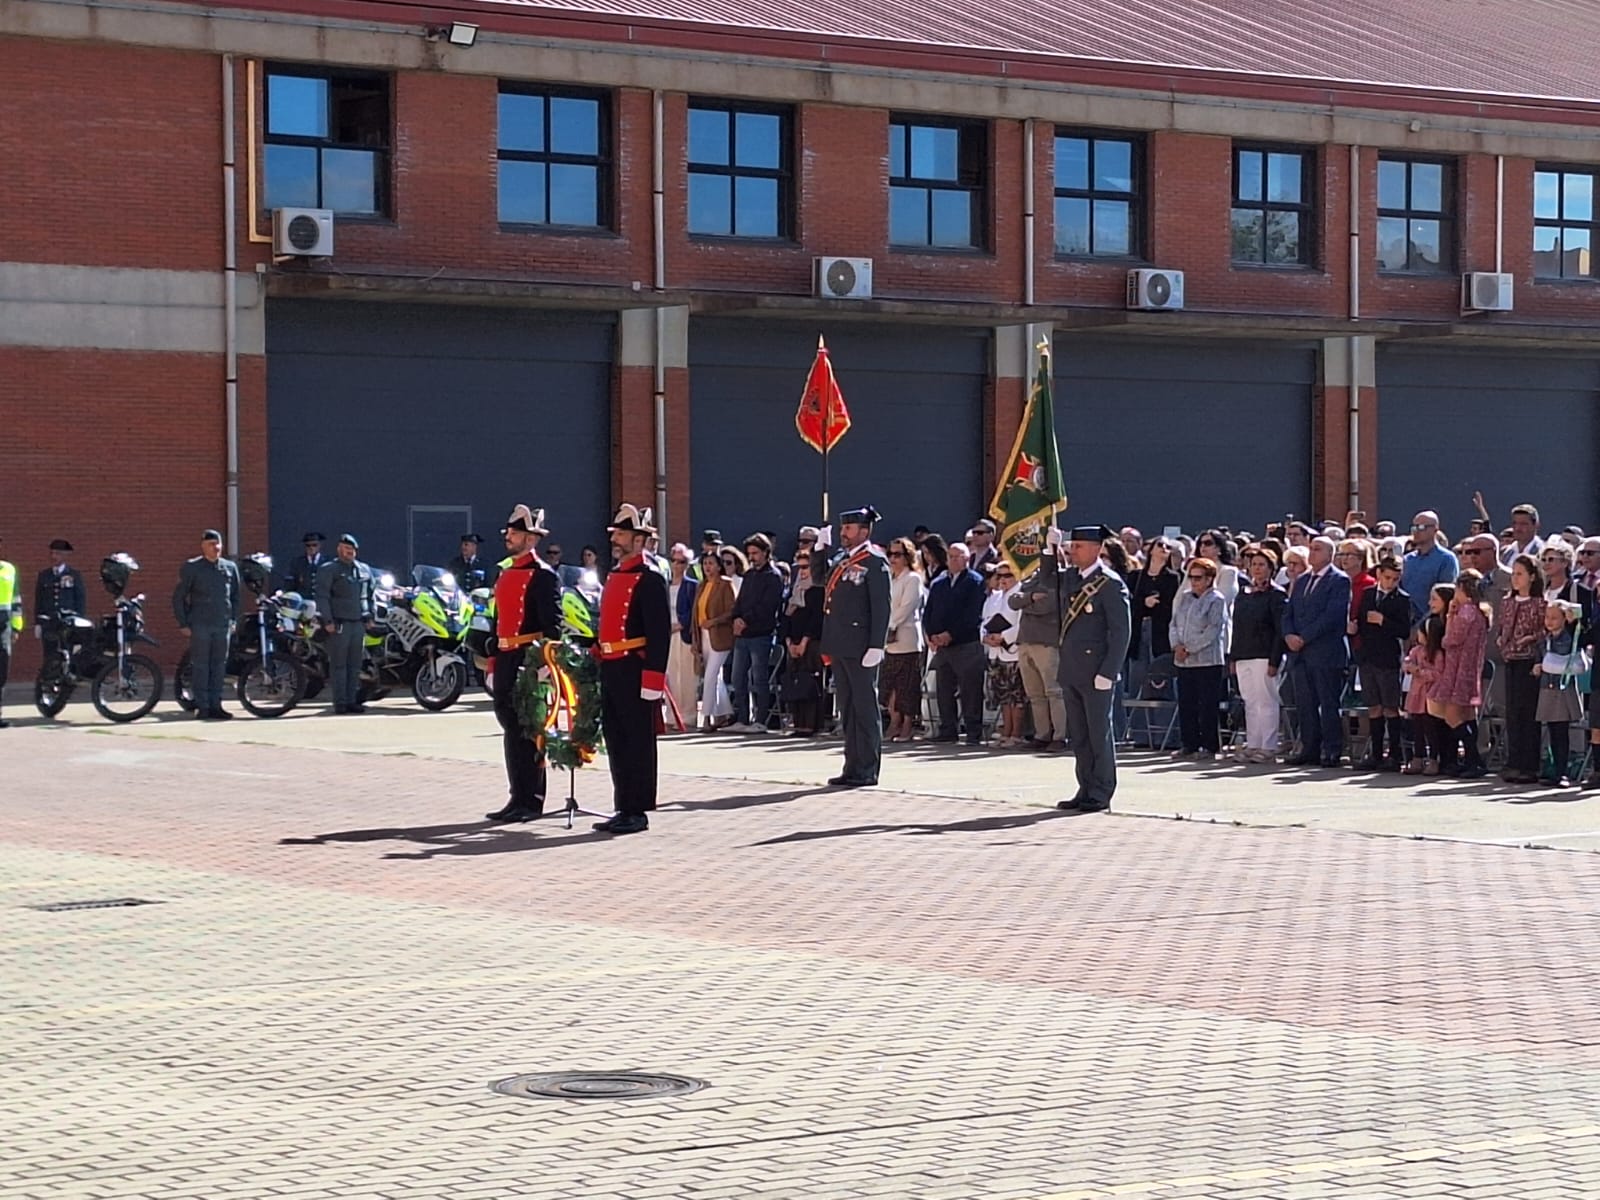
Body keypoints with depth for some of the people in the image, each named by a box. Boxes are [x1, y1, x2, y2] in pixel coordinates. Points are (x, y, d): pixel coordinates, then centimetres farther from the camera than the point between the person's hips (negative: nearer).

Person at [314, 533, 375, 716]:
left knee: (354, 665, 7)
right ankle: (340, 702, -4)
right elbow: (322, 596, -7)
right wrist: (327, 620, -14)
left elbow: (370, 595, 24)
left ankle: (352, 700, 11)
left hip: (359, 623, 6)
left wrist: (370, 617, 15)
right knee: (338, 664, -4)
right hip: (339, 624, -6)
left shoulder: (364, 570, 16)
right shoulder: (328, 570, -1)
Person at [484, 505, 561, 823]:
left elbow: (553, 624, -14)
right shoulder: (504, 575, 17)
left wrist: (543, 664, -21)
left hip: (530, 660, -8)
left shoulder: (543, 575, -8)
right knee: (511, 729, 11)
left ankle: (530, 802, 1)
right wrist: (493, 665, 18)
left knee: (528, 731, -4)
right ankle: (518, 799, 17)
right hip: (506, 661, 8)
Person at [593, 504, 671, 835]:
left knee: (638, 741, -3)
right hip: (611, 669, 9)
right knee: (615, 740, 11)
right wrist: (598, 656, 19)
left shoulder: (650, 578, -10)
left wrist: (652, 679, -20)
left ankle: (637, 812, 1)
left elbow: (660, 632, -16)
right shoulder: (615, 576, 17)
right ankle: (624, 809, 17)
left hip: (634, 670, -9)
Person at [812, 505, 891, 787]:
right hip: (840, 646, 8)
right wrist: (820, 548, 14)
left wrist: (876, 646, -19)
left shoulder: (875, 561, -9)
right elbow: (818, 576, 29)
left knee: (865, 709, -3)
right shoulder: (841, 559, 14)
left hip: (860, 648, -8)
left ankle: (867, 771, 0)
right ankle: (853, 768, 17)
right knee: (847, 710, 12)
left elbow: (881, 606, -14)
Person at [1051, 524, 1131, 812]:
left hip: (1095, 671, -8)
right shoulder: (1069, 577, 11)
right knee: (1078, 735, 11)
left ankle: (1101, 794, 4)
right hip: (1071, 670, 8)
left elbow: (1121, 631, -12)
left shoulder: (1110, 584, -10)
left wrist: (1108, 672, -16)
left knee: (1099, 733, -1)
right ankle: (1086, 790, 18)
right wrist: (1050, 550, 16)